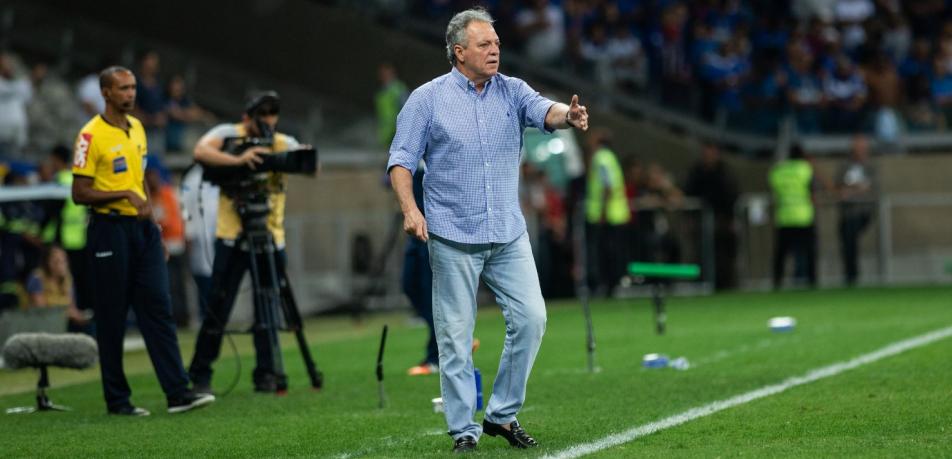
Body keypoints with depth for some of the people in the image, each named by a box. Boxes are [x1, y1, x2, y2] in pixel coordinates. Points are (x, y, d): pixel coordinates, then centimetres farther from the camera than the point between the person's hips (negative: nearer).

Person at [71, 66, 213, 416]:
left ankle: (178, 393, -4)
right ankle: (117, 399, 10)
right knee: (111, 318, 1)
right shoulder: (92, 135, -10)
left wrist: (146, 203, 9)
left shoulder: (136, 127, 12)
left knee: (158, 308, -1)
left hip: (143, 228, 6)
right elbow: (80, 193, -12)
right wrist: (124, 196, -19)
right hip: (109, 230, -6)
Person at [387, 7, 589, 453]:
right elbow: (401, 159, -2)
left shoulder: (512, 91, 6)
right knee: (455, 336, 0)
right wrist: (410, 208, -18)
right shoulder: (427, 99, -1)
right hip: (453, 237, -3)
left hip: (509, 234, 3)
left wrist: (568, 116, -37)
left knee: (531, 318, -4)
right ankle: (463, 430, 8)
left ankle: (502, 415, 12)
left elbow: (542, 111, -13)